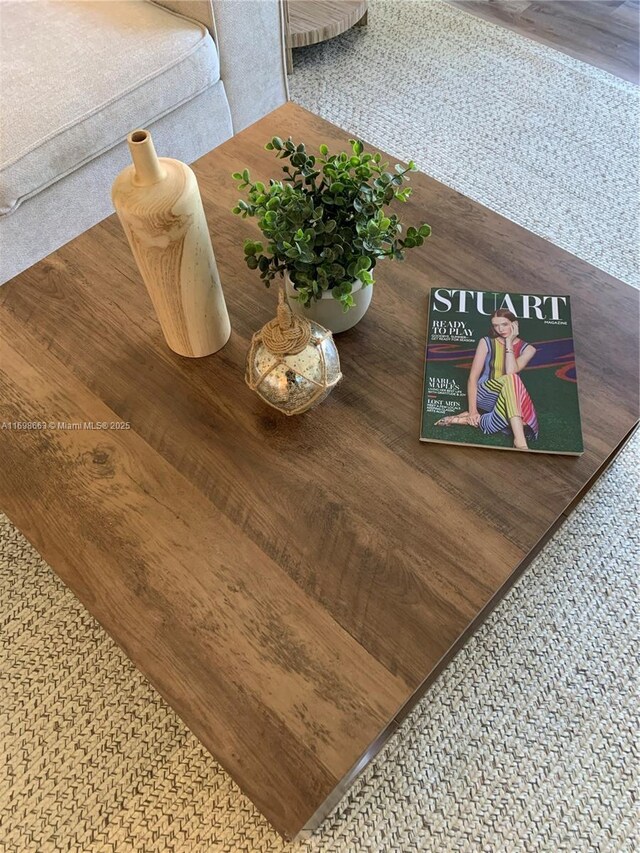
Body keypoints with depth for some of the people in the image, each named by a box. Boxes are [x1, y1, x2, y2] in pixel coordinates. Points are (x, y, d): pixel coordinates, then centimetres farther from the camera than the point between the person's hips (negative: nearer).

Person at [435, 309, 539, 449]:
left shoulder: (527, 349, 4)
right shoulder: (486, 342, 2)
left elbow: (511, 371, -17)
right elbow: (473, 377, -5)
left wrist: (509, 342, -10)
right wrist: (473, 410, -15)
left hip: (508, 399, 3)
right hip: (485, 396, -3)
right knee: (511, 379, -36)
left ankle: (464, 419, -21)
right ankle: (520, 442, -42)